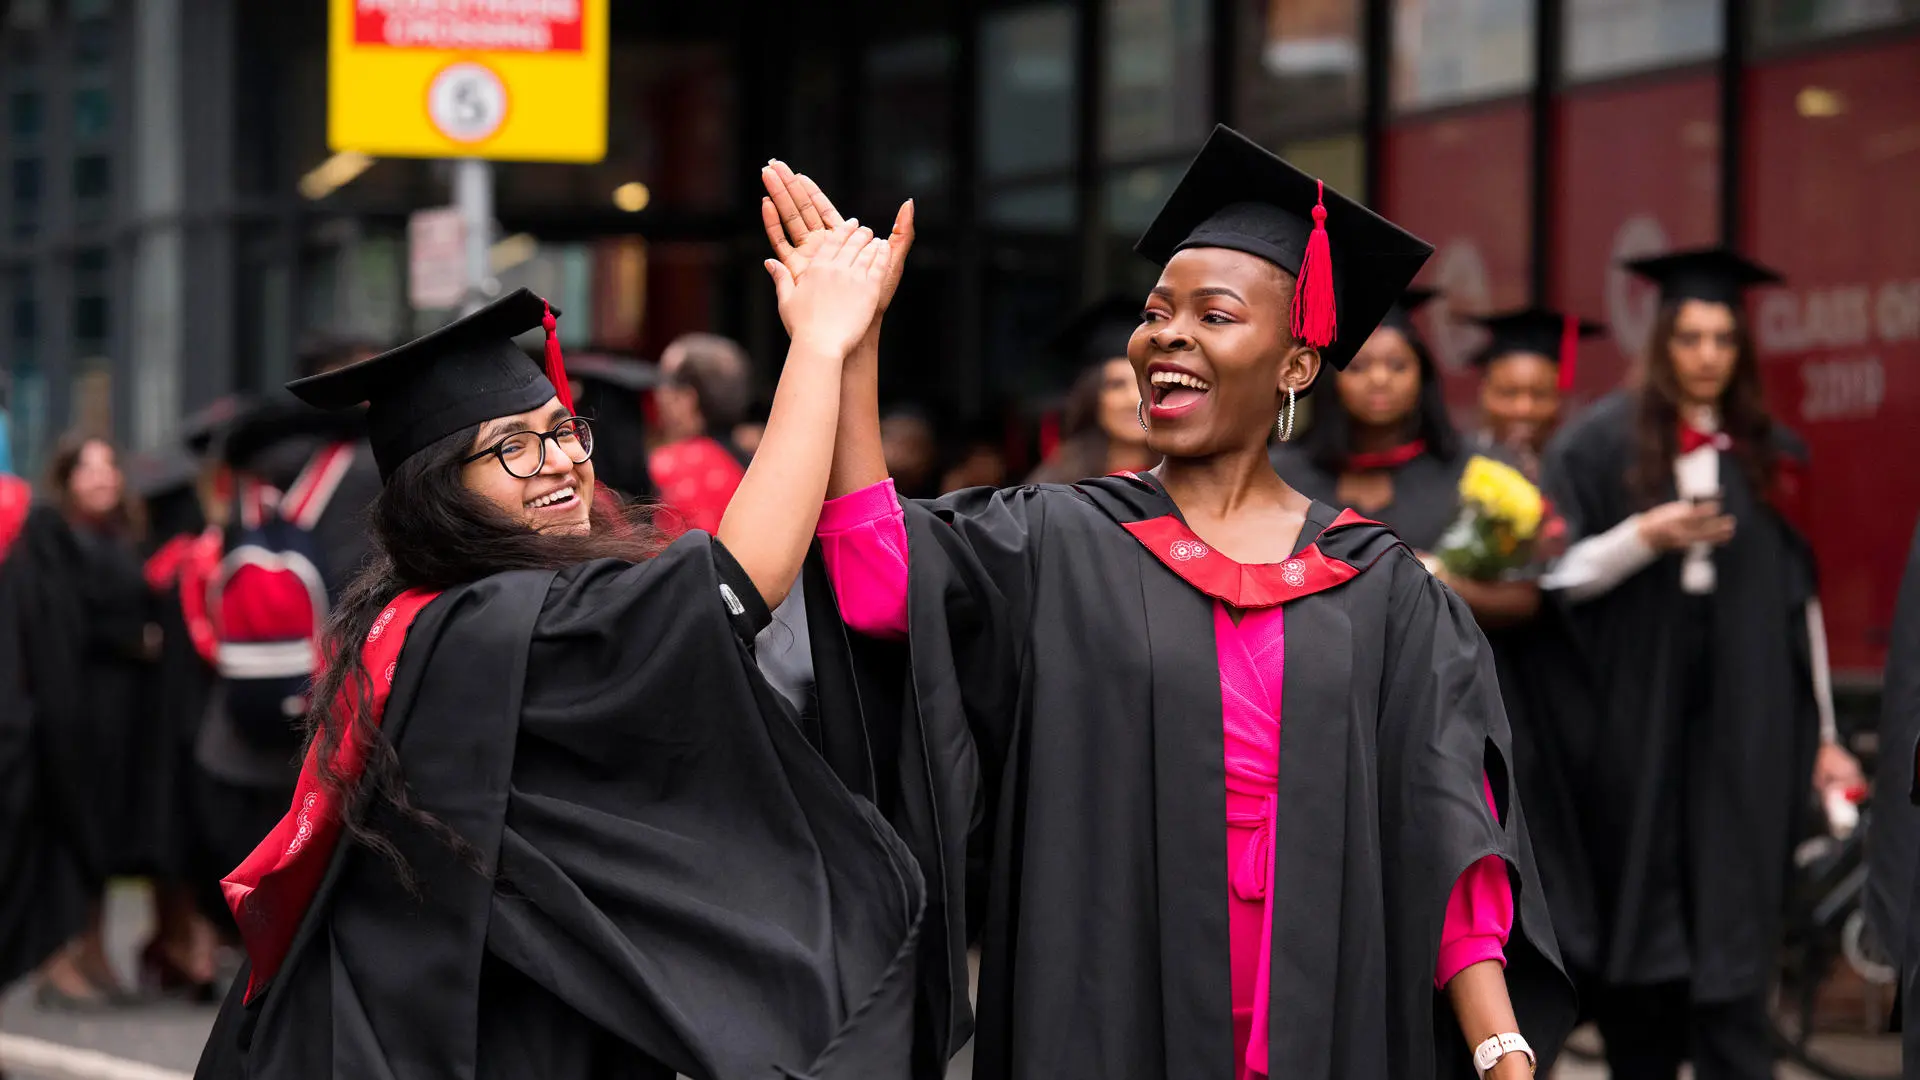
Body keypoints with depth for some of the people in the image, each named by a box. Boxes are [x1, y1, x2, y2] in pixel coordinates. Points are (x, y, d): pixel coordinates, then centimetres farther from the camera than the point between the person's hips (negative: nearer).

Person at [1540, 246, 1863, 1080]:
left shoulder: (1769, 455, 10)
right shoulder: (1602, 442, 2)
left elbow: (1798, 603, 11)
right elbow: (1556, 574, -1)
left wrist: (1822, 736, 8)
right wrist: (1646, 536, -18)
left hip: (1740, 729, 1)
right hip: (1633, 725, -1)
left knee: (1731, 941, -4)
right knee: (1639, 935, 2)